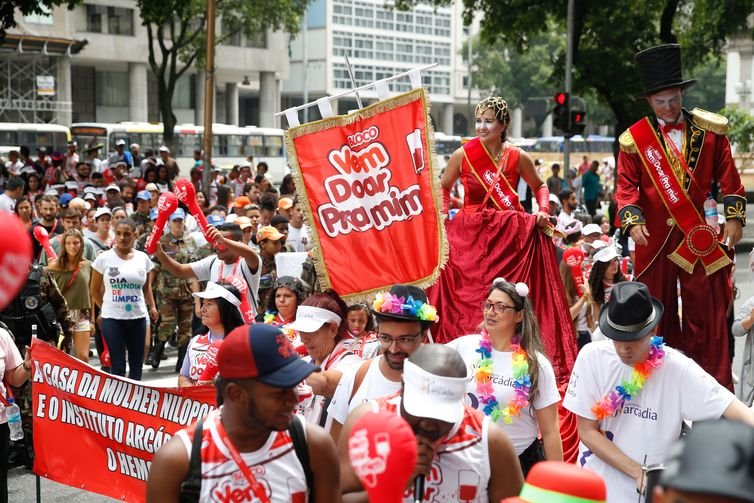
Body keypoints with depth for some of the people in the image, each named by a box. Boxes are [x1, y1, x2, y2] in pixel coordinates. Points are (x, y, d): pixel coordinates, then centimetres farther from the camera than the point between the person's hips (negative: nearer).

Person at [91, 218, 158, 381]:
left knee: (137, 364, 11)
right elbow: (95, 289, 7)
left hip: (138, 317, 3)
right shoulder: (104, 258, -2)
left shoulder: (143, 258, 5)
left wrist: (152, 306, 5)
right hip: (112, 318, -3)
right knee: (118, 366, 0)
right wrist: (105, 308, 8)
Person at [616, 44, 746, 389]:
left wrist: (734, 216, -3)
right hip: (655, 237, 0)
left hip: (701, 236, 1)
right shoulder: (634, 139, 0)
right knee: (657, 313, 8)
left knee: (707, 311, 3)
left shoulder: (710, 129, 4)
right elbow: (626, 185, -2)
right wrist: (633, 221, -16)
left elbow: (728, 177, 6)